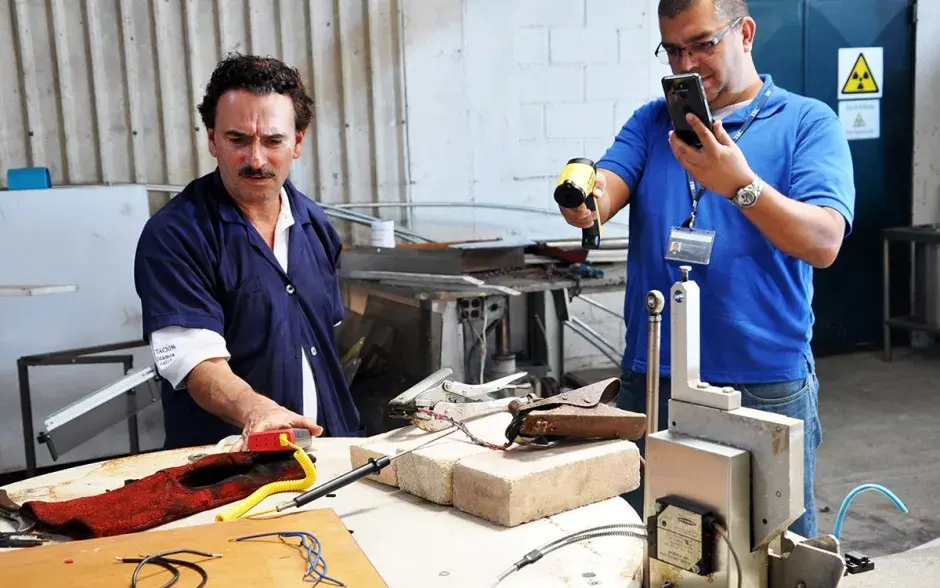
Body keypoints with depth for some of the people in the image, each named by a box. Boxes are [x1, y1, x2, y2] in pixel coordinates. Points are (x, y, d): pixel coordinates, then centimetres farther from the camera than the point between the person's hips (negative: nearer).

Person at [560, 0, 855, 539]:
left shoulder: (808, 123, 0)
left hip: (767, 387, -3)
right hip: (651, 380, 3)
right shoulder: (650, 122, 11)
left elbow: (823, 243, -14)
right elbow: (603, 193, -6)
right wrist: (584, 203, -29)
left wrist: (740, 185, -28)